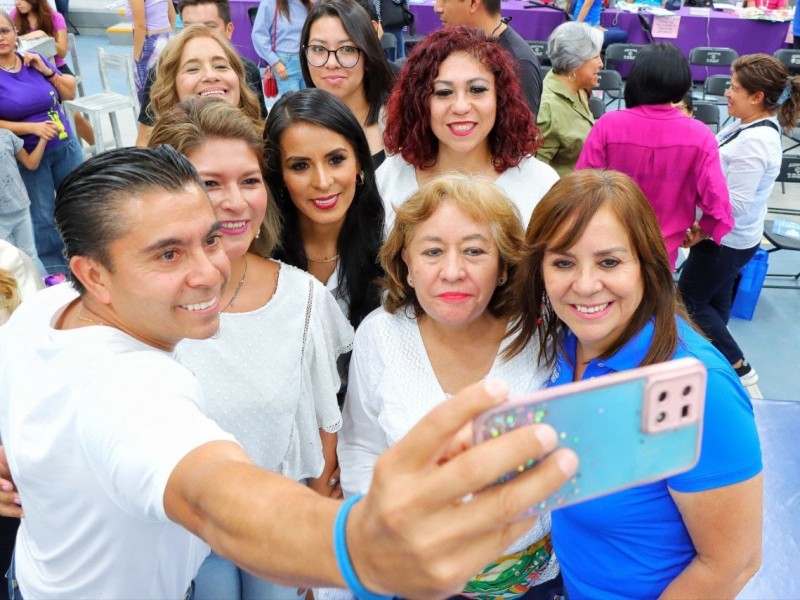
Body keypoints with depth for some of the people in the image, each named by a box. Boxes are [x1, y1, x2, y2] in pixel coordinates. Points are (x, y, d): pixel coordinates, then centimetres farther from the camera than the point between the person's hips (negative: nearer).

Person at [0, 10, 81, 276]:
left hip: (65, 146, 4)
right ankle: (55, 270, 21)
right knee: (42, 217, 5)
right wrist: (32, 128, -23)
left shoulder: (33, 59, 2)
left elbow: (70, 93, 6)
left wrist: (46, 70, -9)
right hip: (28, 157, -4)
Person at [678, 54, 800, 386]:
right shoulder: (753, 126, 2)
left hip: (726, 241, -9)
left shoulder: (754, 143, -28)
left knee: (689, 301, 5)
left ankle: (737, 366, 13)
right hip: (728, 237, 9)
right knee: (714, 300, 22)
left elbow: (734, 204, -28)